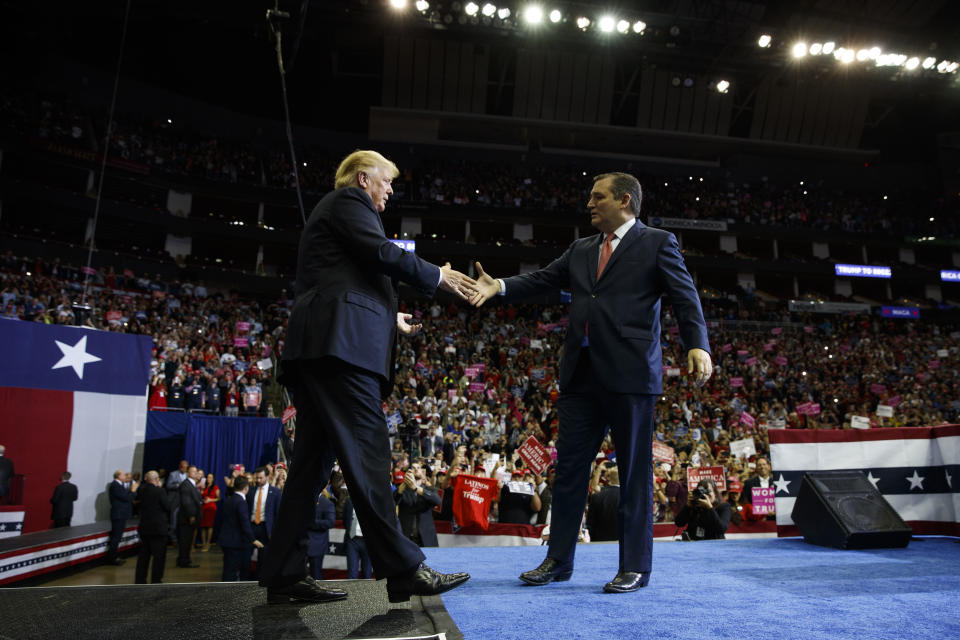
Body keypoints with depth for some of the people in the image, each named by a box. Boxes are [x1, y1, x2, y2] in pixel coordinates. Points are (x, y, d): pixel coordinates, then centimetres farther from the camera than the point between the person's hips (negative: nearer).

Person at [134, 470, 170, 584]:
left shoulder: (141, 490, -1)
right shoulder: (159, 491, -18)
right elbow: (168, 507, -12)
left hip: (144, 527, 6)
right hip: (158, 528, -6)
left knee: (143, 555, 16)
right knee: (159, 555, 4)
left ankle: (139, 580, 21)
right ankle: (156, 580, 7)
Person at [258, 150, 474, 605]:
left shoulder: (332, 210, 33)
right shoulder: (348, 200, 5)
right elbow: (382, 253, -10)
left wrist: (389, 318, 33)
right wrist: (438, 277, 2)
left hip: (315, 346, 10)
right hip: (342, 342, -10)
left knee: (313, 459, 6)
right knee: (367, 451, -14)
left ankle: (284, 576, 7)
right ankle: (403, 570, -14)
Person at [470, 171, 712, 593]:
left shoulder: (657, 243, 4)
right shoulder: (581, 250, 20)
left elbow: (685, 296, -5)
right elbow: (543, 279, 13)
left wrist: (697, 345, -20)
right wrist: (499, 286, -4)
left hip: (630, 373, -6)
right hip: (581, 373, 6)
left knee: (634, 472, 3)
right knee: (569, 466, 9)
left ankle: (635, 568, 16)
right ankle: (558, 560, 21)